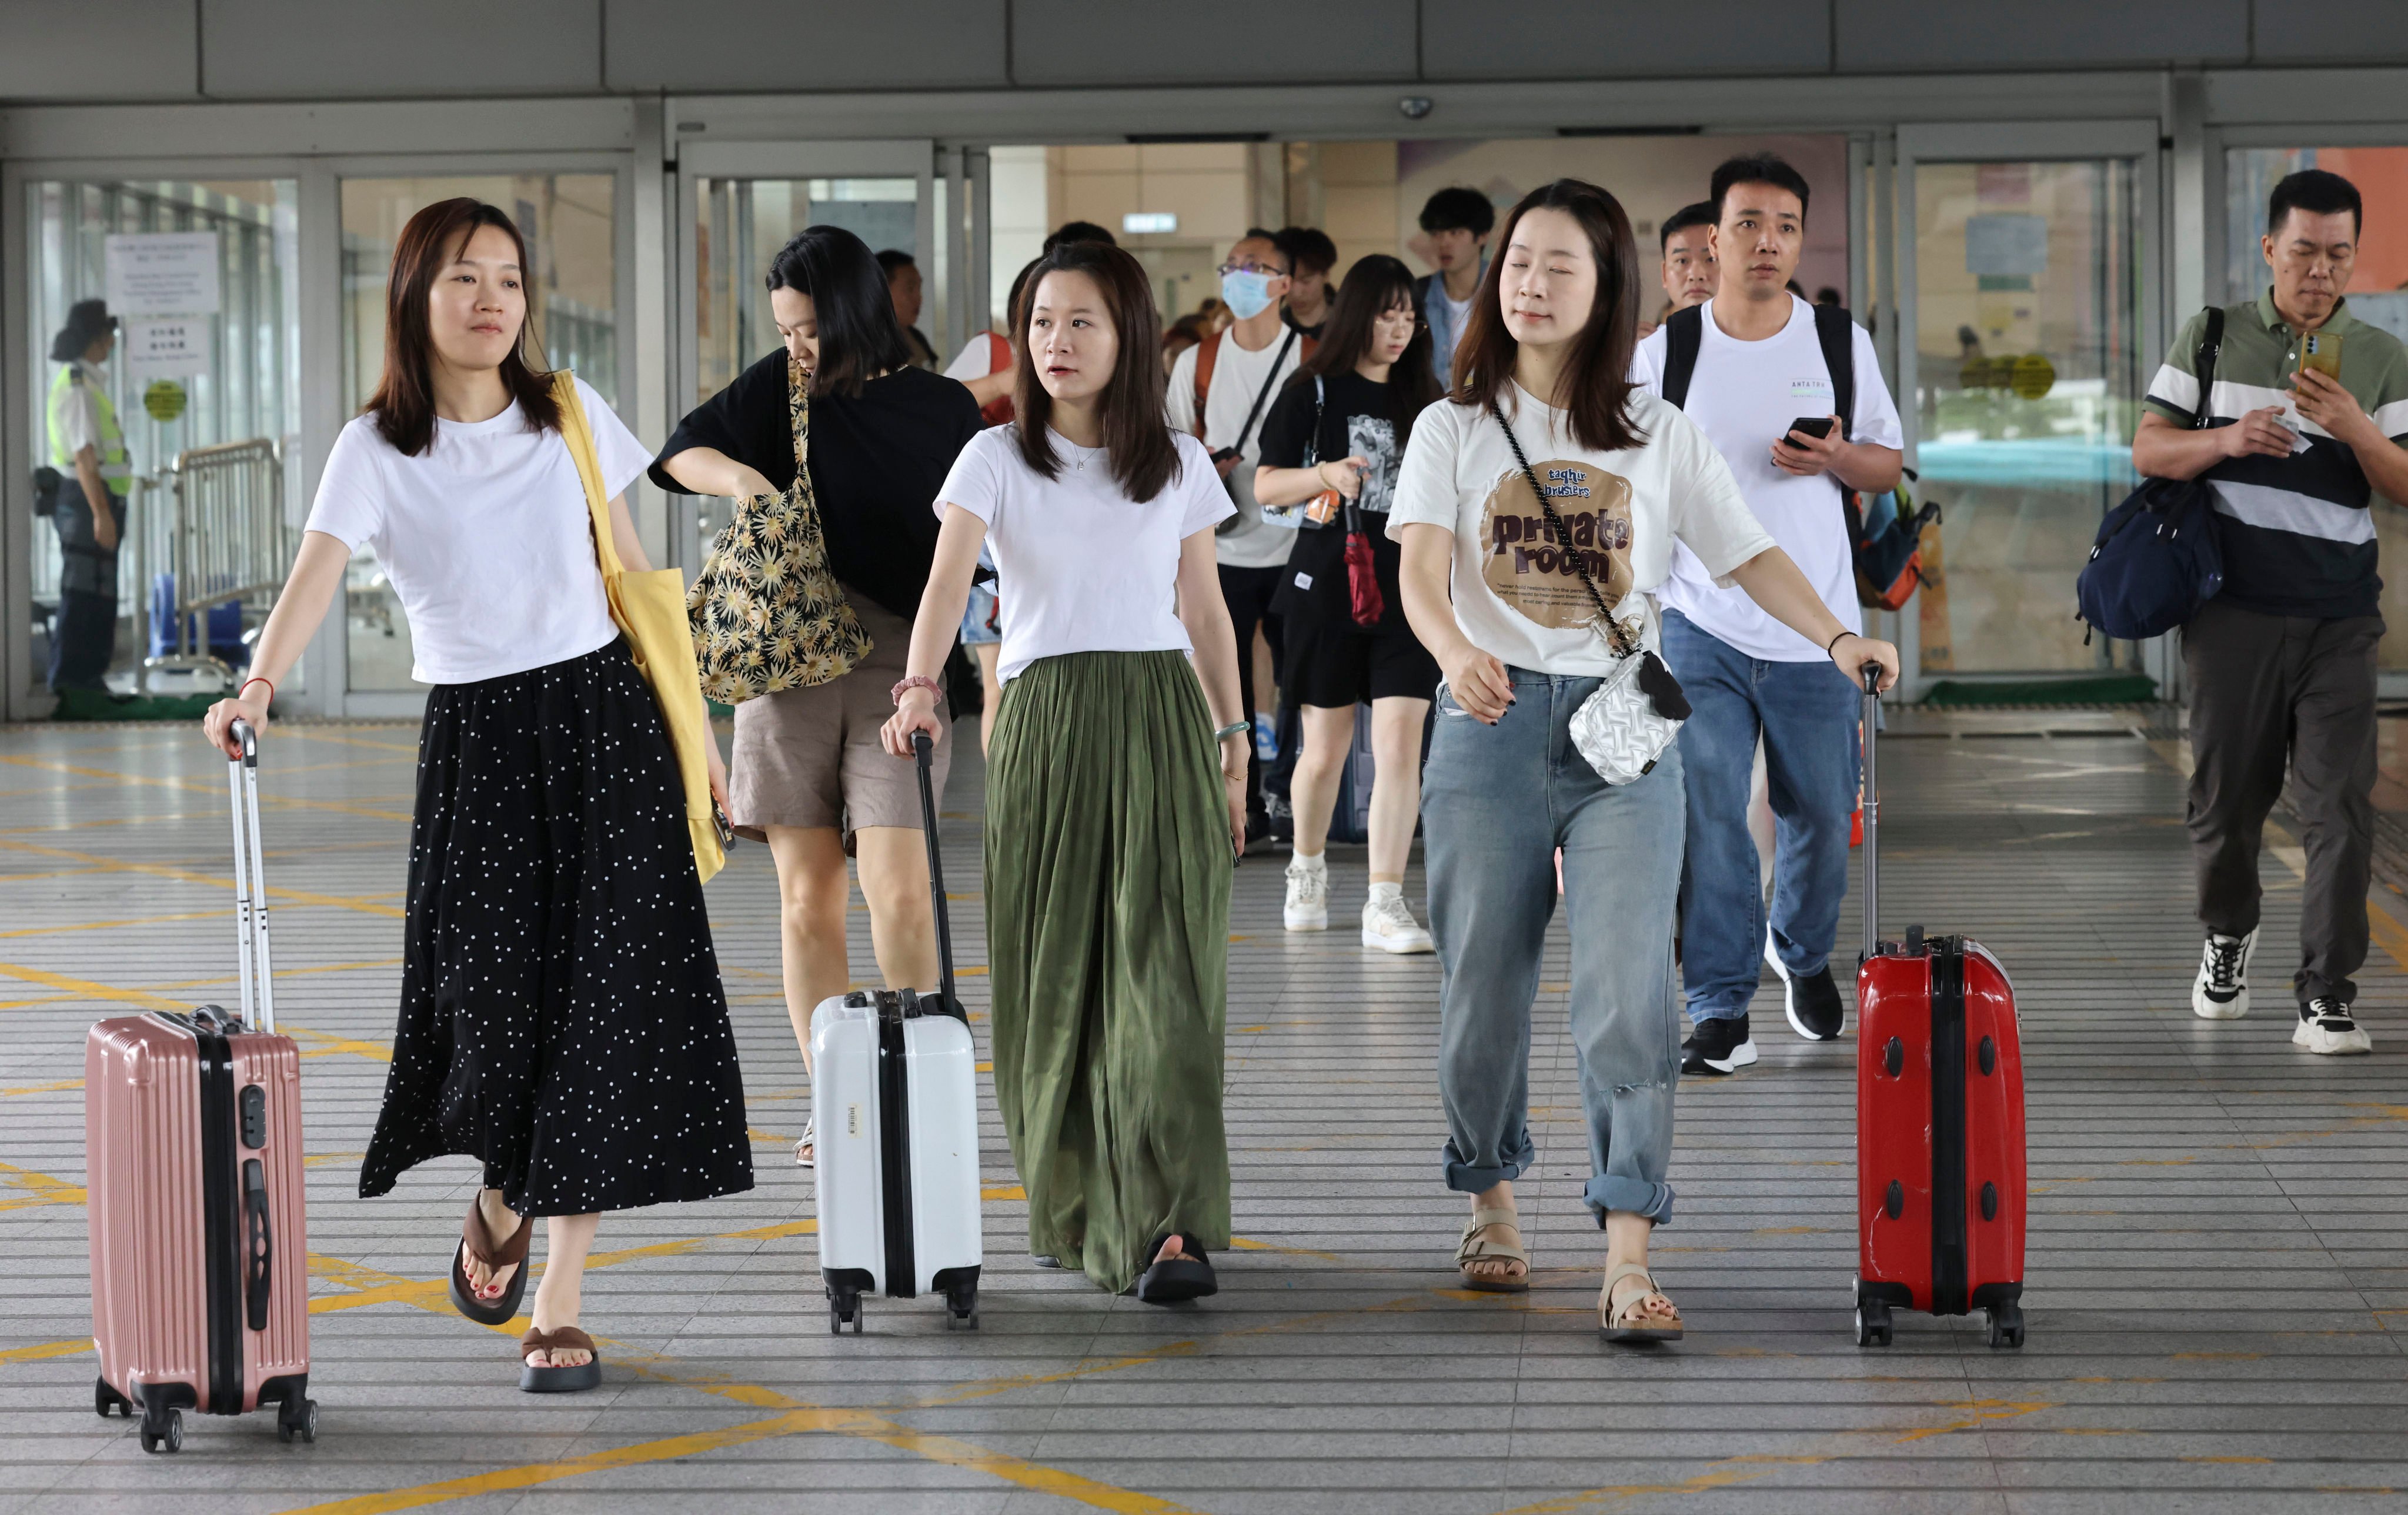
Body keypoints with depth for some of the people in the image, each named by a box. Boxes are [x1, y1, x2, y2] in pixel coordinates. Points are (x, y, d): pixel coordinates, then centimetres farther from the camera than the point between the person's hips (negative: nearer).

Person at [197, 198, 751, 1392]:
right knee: (494, 998, -10)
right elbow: (316, 574, -17)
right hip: (475, 739, -2)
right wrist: (260, 682, -36)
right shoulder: (378, 451, -1)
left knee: (604, 1000, -4)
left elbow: (633, 576, 12)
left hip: (602, 720, 2)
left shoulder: (571, 416, 7)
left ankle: (560, 1306, 2)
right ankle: (500, 1199, 26)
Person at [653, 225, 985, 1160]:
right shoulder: (781, 387, 8)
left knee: (898, 891, -13)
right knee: (807, 898, 3)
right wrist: (736, 476, -12)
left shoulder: (942, 411, 4)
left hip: (898, 662, -2)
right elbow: (681, 452, 9)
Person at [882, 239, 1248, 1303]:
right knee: (1052, 973, 2)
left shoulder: (1180, 465, 8)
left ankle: (1170, 1224, -17)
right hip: (1043, 720, 0)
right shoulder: (998, 459, 2)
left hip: (1160, 716, 0)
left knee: (1162, 969, -10)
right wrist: (920, 683, -30)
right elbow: (948, 577, -13)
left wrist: (1232, 740, 13)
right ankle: (1071, 1207, 16)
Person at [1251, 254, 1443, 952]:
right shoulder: (1313, 392, 0)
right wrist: (1327, 474, -17)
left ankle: (1385, 904, -10)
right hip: (1328, 583, -2)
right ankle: (1307, 870, 33)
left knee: (1401, 744, -10)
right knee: (1326, 746, 8)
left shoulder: (1422, 398, 11)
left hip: (1408, 590, 2)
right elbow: (1266, 486, -2)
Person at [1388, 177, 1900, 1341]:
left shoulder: (1659, 436, 9)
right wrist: (1457, 654, -30)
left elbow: (1749, 556, 8)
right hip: (1491, 724, 0)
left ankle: (1627, 1264, -14)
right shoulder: (1456, 429, 5)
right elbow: (1420, 576, -9)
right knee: (1483, 985, 6)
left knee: (1627, 992, -11)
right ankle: (1491, 1200, 29)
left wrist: (1839, 637, -9)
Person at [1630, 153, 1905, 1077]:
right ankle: (1721, 1010, -5)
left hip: (1816, 628, 1)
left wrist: (1835, 458, -11)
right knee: (1705, 816, -10)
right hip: (1701, 627, -1)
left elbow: (1890, 467, 11)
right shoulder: (1663, 353, 1)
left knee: (1820, 813, 9)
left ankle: (1802, 952, 38)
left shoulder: (1842, 343, 4)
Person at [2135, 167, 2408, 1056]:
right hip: (2234, 607, 0)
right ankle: (2227, 935, 33)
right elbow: (2148, 450, 4)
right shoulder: (2211, 338, 7)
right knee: (2226, 792, 6)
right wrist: (2225, 440, -15)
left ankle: (2327, 994, -5)